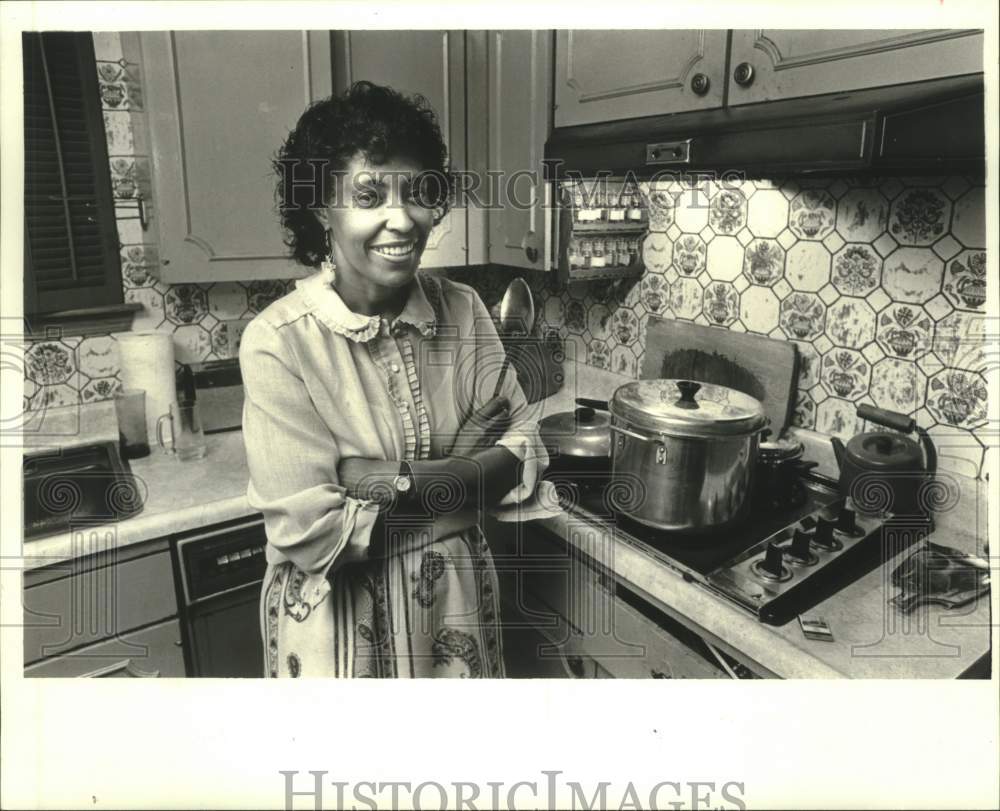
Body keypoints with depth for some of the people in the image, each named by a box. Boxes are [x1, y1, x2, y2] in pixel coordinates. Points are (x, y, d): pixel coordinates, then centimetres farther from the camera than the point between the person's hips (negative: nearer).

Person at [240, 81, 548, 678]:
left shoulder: (463, 310, -8)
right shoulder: (278, 341, -21)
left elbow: (524, 460, -10)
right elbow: (312, 532, -23)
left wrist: (394, 479, -23)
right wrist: (468, 469, -18)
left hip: (458, 602, 4)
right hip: (340, 623, -4)